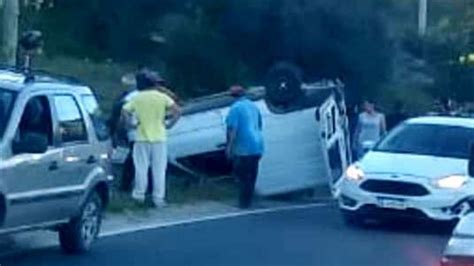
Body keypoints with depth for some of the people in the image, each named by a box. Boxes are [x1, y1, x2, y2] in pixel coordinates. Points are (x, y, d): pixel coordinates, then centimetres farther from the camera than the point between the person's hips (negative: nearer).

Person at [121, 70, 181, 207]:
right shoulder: (162, 97, -3)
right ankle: (158, 198, 3)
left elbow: (125, 111, -7)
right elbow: (178, 111, -11)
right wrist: (170, 124, 0)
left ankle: (139, 194, 13)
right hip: (159, 138, -1)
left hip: (142, 138, 1)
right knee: (159, 170, 3)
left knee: (141, 168, 9)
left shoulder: (137, 98, 2)